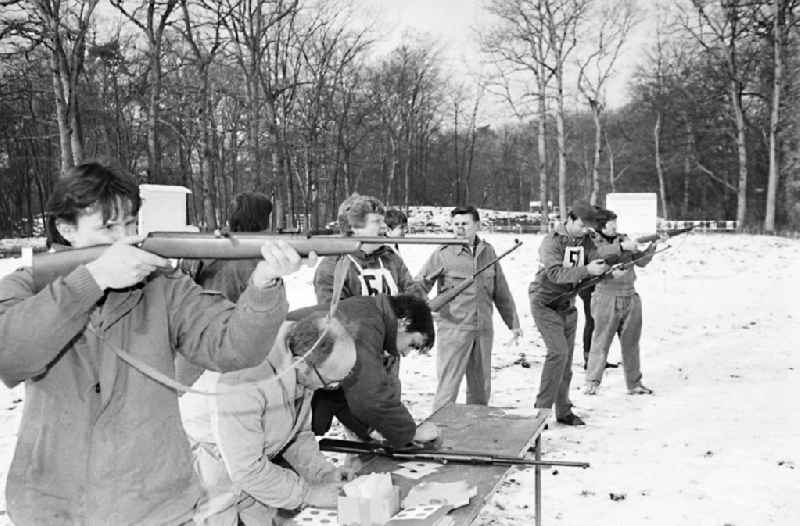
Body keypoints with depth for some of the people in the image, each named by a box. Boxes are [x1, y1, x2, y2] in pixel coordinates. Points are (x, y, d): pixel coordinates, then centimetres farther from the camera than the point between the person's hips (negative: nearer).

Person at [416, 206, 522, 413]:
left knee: (481, 389, 15)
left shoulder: (488, 252, 8)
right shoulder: (443, 254, -5)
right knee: (447, 387, -5)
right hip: (453, 329, -4)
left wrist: (513, 323, 18)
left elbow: (502, 292, 15)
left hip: (484, 330, 5)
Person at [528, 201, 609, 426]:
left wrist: (608, 269, -29)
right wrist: (586, 270, -36)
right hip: (545, 304, -6)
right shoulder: (551, 242, -15)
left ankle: (563, 410, 18)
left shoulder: (587, 243, 3)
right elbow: (555, 274, -28)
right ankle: (544, 406, -11)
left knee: (566, 359, 9)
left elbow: (596, 269, -7)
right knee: (558, 351, -19)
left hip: (568, 307, 6)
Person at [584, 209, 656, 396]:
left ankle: (634, 383, 21)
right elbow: (600, 253, -26)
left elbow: (640, 261, 10)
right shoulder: (594, 243, -4)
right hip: (607, 301, -5)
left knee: (631, 342, 11)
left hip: (630, 298, 5)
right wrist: (621, 247, -29)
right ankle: (592, 382, 13)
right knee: (601, 342, 0)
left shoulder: (624, 239, 12)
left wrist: (651, 248, -6)